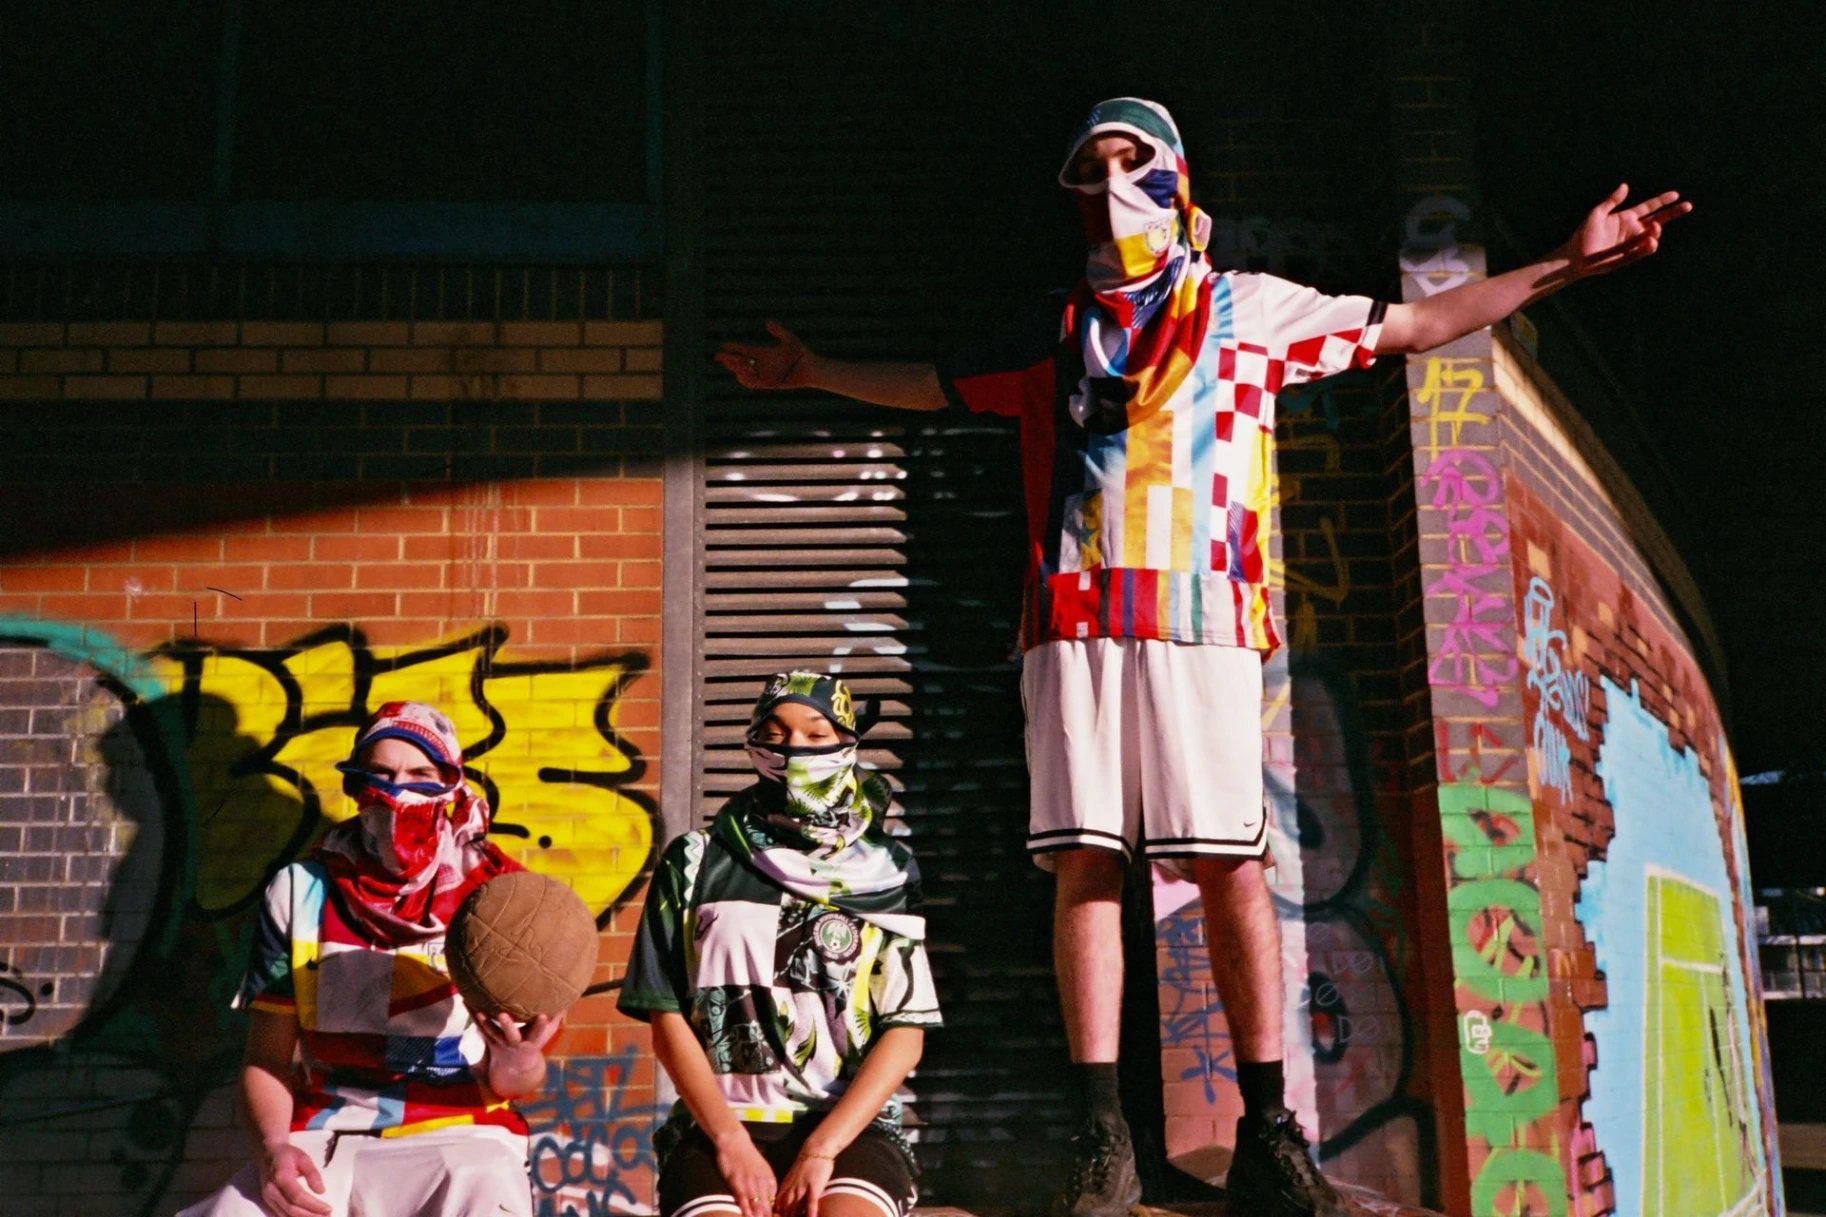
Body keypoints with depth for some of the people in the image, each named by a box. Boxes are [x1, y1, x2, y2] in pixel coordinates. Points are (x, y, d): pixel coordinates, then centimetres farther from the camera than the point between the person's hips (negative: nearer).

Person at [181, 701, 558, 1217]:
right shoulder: (301, 893, 6)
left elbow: (520, 1077, 3)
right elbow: (268, 1058, 7)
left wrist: (515, 1067, -21)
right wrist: (272, 1148, -13)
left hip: (458, 1134, -2)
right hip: (323, 1138, 2)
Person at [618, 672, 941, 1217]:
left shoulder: (887, 873, 10)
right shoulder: (697, 863, 11)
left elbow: (905, 1034, 3)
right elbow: (668, 1019, 6)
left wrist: (822, 1148, -10)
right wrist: (730, 1140, -8)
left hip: (850, 1124, 0)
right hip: (721, 1121, 0)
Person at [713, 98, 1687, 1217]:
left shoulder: (1250, 308, 17)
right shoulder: (1054, 335, 22)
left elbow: (1420, 324, 20)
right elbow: (928, 386, 36)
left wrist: (1565, 264, 16)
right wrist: (815, 370, 35)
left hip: (1202, 620, -2)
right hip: (1074, 623, 2)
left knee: (1232, 865, -7)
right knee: (1085, 865, -4)